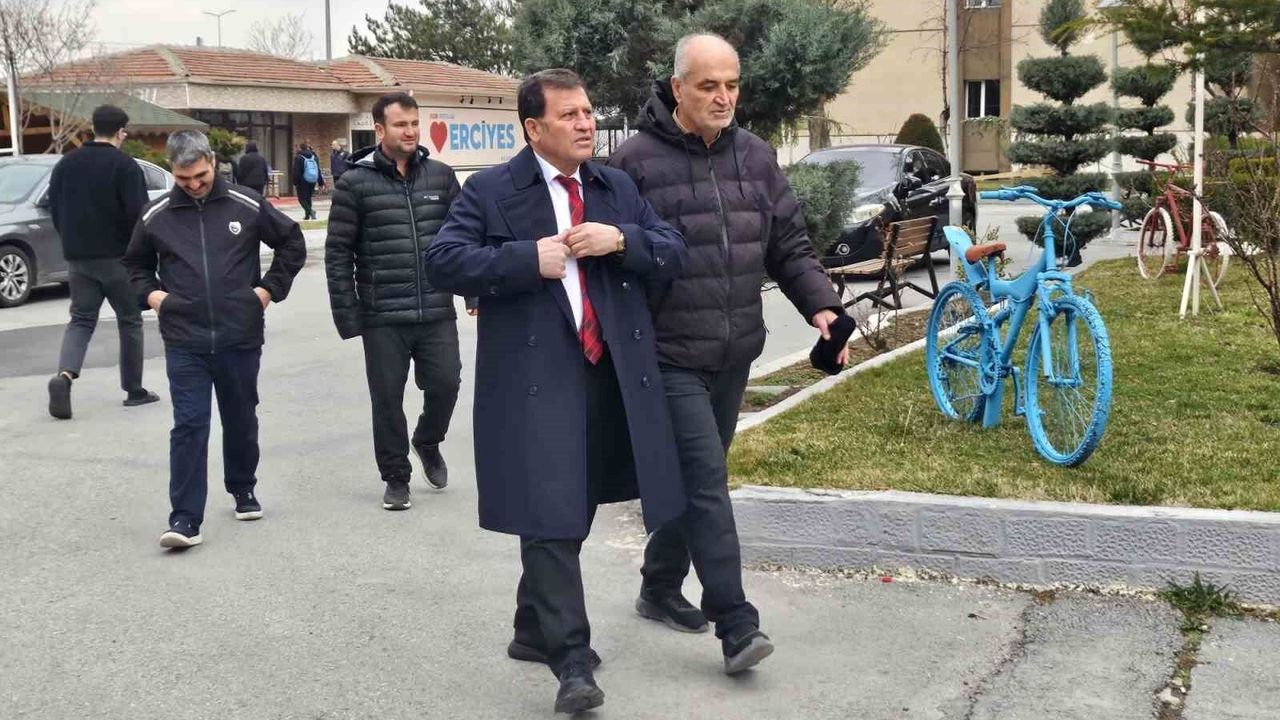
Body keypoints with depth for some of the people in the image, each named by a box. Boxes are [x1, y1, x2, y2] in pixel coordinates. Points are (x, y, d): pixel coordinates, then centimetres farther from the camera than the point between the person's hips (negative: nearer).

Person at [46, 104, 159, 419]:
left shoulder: (66, 164, 7)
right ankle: (134, 389, 14)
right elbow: (137, 213, -16)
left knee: (81, 319, 9)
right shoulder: (125, 166, -11)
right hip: (117, 256, -4)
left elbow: (55, 210, 11)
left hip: (77, 257, 5)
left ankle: (64, 374, -16)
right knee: (130, 321, 9)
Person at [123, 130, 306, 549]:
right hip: (184, 342, 0)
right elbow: (135, 263, 20)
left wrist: (270, 288, 2)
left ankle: (243, 489, 37)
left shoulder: (246, 206, -2)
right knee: (189, 425, -6)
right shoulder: (156, 217, 2)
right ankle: (185, 518, -5)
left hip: (241, 337, 1)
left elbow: (292, 243, 10)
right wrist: (150, 294, 3)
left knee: (241, 420, 15)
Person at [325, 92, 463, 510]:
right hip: (383, 318, -2)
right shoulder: (356, 184, -2)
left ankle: (428, 442, 32)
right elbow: (338, 253, -2)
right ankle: (396, 477, 22)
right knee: (387, 399, 5)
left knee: (445, 384, 1)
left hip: (437, 313, 2)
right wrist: (347, 315, -5)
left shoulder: (441, 176, 7)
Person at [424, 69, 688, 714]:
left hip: (612, 374, 6)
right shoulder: (490, 191, 0)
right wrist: (528, 259, -17)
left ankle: (534, 630, 32)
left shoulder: (620, 189, 14)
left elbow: (673, 254, 11)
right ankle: (571, 660, -7)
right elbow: (442, 262, -8)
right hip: (536, 377, -5)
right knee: (550, 516, -10)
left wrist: (621, 241, -9)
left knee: (575, 511, 15)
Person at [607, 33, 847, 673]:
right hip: (669, 356, -6)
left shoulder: (755, 157, 8)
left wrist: (821, 305, -3)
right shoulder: (637, 161, -9)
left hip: (733, 356, 6)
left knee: (695, 477, 17)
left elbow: (790, 245, 11)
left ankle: (660, 589, 34)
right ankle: (736, 626, -9)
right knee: (706, 479, -11)